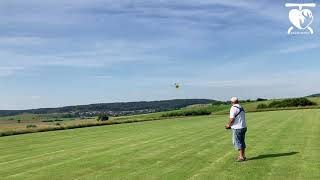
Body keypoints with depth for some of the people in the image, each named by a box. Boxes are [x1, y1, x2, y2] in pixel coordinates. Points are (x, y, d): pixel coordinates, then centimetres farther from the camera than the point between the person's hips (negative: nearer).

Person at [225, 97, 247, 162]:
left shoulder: (233, 108, -13)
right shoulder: (241, 108, 13)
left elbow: (232, 119, -20)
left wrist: (228, 125, -2)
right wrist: (231, 124, 18)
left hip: (237, 128, -8)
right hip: (243, 127, 8)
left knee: (237, 142, -1)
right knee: (242, 141, 15)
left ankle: (241, 157, -1)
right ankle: (243, 156, 21)